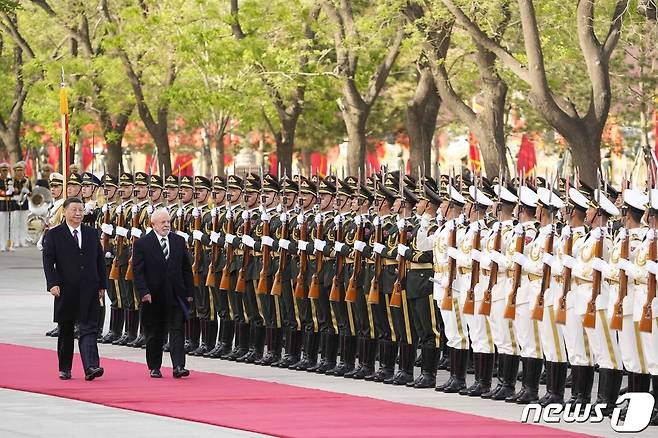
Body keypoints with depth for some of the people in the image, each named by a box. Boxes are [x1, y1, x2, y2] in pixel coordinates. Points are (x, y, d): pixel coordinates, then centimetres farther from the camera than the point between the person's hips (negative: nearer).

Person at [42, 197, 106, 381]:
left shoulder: (92, 234, 10)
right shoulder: (54, 235, 0)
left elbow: (100, 260, 14)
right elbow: (48, 261, -4)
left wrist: (102, 285, 9)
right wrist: (53, 283, -16)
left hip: (89, 290, 1)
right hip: (66, 290, -1)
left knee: (88, 329, -8)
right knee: (66, 331, 8)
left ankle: (91, 367, -18)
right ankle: (64, 369, 18)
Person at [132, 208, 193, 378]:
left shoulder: (179, 241, 7)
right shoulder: (143, 243, -3)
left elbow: (186, 268, 11)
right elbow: (138, 271, -6)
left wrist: (189, 292, 6)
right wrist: (144, 292, -16)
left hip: (176, 295, 2)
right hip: (153, 296, -2)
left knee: (177, 330, -6)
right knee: (154, 334, 7)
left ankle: (178, 366, -11)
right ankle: (154, 367, 18)